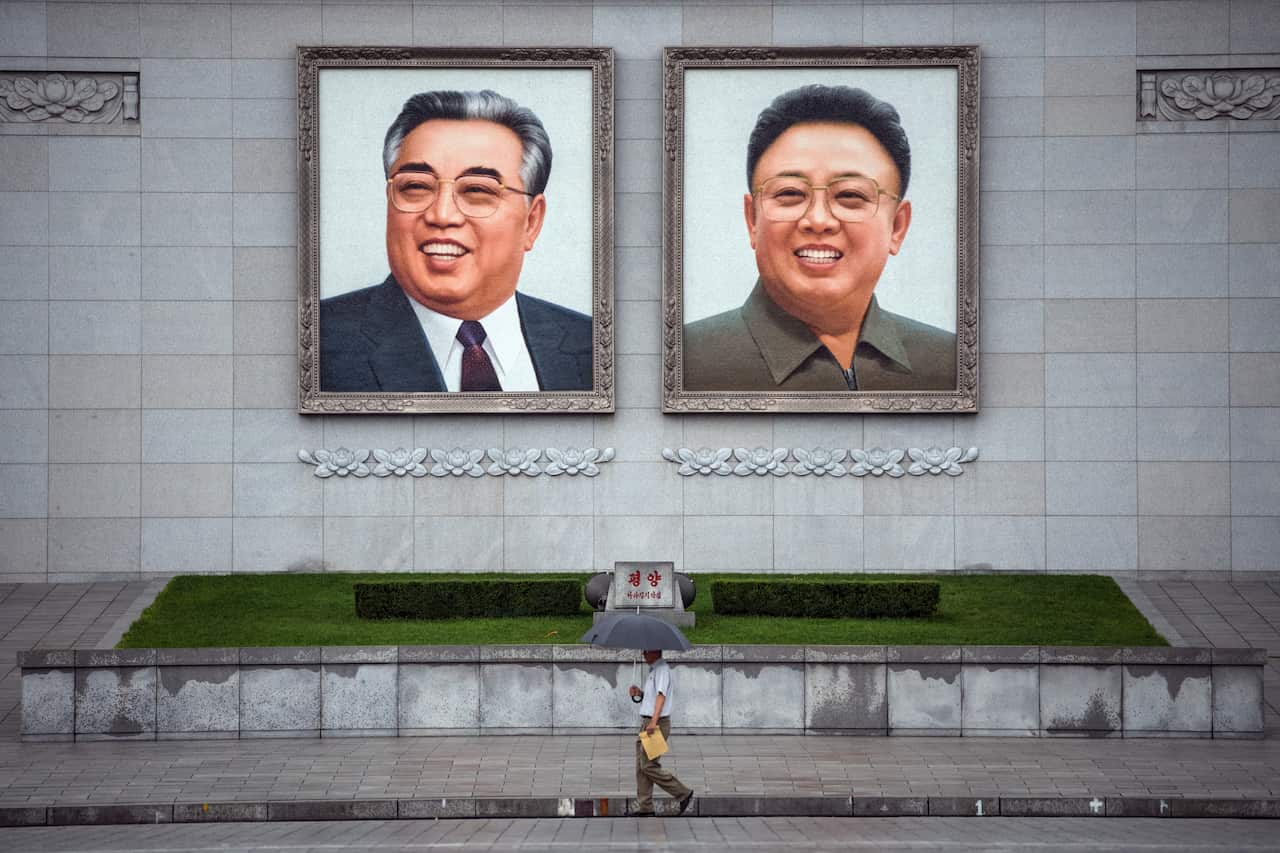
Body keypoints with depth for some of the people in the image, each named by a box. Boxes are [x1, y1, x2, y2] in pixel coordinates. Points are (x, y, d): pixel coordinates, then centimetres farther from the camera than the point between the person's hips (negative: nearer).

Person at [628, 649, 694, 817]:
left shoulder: (662, 669, -12)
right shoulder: (653, 670, 19)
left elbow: (661, 695, -23)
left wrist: (654, 721, -32)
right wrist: (639, 693, 5)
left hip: (658, 724, -10)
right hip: (646, 723, 10)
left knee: (649, 765, -10)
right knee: (641, 767, 7)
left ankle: (684, 793, 0)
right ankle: (645, 808, 9)